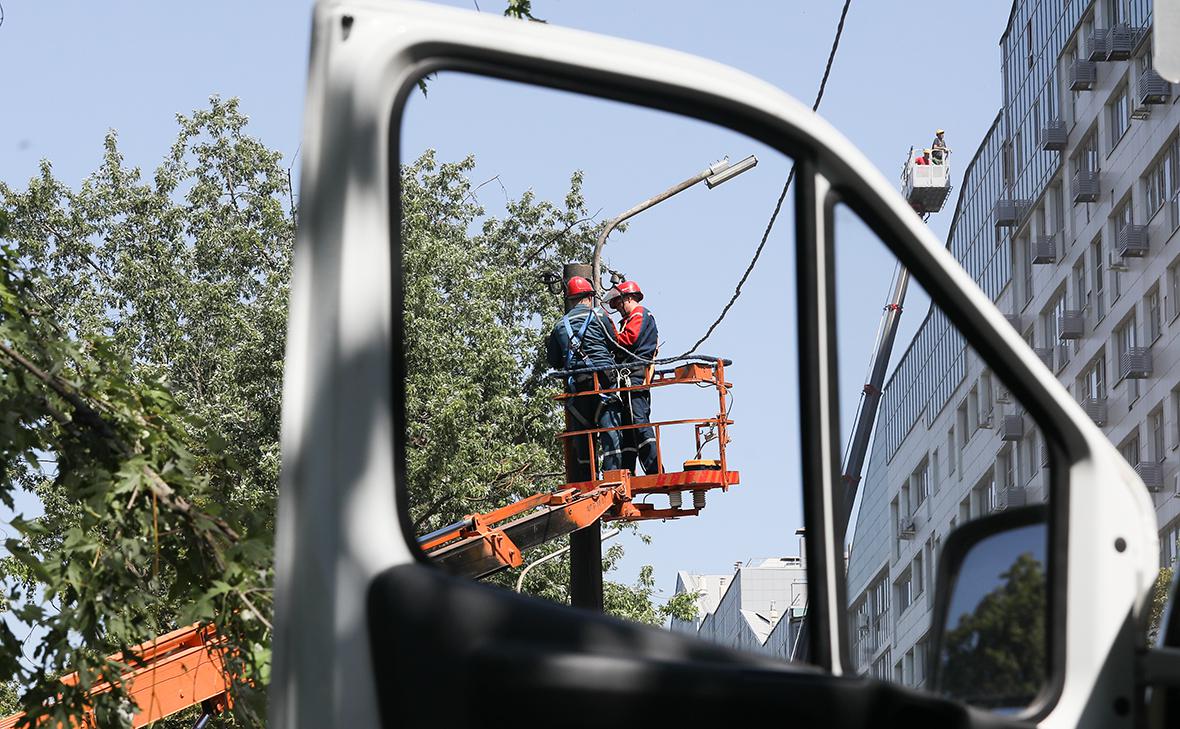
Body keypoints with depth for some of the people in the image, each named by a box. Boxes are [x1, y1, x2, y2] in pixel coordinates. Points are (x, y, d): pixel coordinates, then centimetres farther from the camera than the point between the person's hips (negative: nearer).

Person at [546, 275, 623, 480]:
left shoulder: (560, 325, 13)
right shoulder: (599, 315, 3)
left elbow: (553, 361, 17)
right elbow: (616, 346, 5)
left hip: (575, 384, 4)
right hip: (602, 379, -4)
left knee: (581, 431, 7)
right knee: (609, 427, -7)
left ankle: (586, 480, 5)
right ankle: (613, 471, -19)